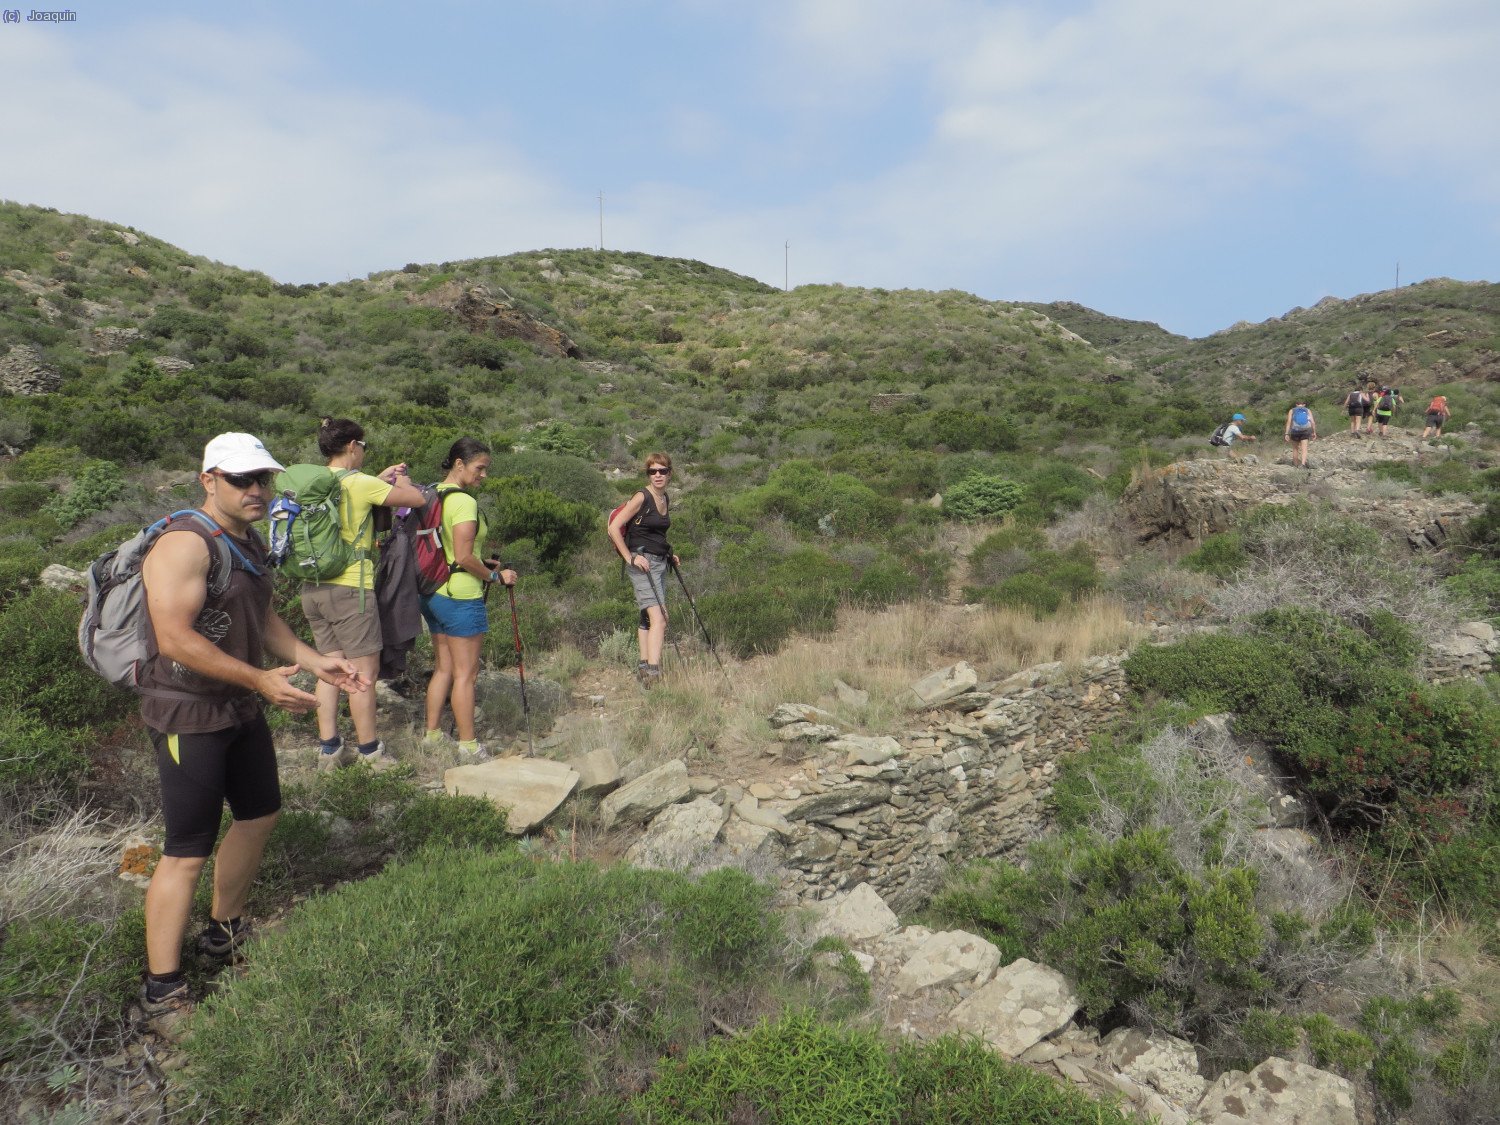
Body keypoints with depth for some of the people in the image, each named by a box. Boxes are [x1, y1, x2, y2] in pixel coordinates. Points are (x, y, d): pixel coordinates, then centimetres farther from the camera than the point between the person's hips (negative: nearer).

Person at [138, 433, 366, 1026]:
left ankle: (224, 931, 40)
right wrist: (261, 680, -27)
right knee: (188, 851, -5)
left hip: (240, 708, 10)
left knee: (259, 815, 20)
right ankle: (162, 992, 9)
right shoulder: (185, 544, -21)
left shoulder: (250, 543, 9)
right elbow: (175, 638, -28)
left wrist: (315, 661, 8)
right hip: (188, 715, -10)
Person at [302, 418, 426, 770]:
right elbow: (416, 498, -9)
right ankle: (370, 753, 9)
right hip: (349, 588, -8)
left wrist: (382, 477, 31)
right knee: (365, 672, 1)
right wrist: (400, 480, 11)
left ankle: (328, 749, 18)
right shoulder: (359, 483, -14)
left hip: (313, 587, 8)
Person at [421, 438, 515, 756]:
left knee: (443, 668, 18)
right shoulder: (465, 502, -17)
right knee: (466, 673, 0)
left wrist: (482, 565, 14)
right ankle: (468, 745, 8)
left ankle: (432, 734, 25)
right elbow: (463, 558, -22)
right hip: (461, 597, -9)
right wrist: (494, 575, -8)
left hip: (432, 592, 9)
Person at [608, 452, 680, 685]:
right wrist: (630, 557, -17)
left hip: (659, 562, 8)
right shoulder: (641, 498, -11)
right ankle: (652, 671, -24)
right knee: (658, 618, -18)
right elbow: (614, 528, -15)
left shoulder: (665, 500, 13)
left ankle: (644, 666, 20)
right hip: (643, 563, -8)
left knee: (646, 618, 13)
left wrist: (669, 555, 18)